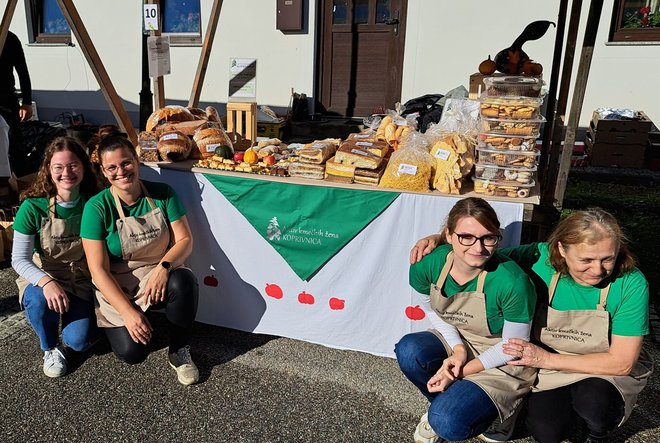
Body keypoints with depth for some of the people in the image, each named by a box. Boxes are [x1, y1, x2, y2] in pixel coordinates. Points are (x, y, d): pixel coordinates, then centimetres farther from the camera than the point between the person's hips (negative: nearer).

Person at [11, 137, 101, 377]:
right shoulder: (33, 207, -16)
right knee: (39, 300, -36)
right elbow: (19, 259, -17)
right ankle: (50, 348, -2)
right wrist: (46, 282, -36)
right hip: (42, 277, 0)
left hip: (82, 280, 1)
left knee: (79, 341, -18)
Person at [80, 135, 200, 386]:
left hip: (158, 276, 1)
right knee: (132, 353, -18)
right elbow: (98, 270, -15)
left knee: (184, 281, -33)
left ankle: (179, 351, -9)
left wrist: (164, 266, -29)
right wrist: (128, 312, -25)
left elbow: (185, 240, -7)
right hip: (116, 288, -1)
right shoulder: (97, 207, -13)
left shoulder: (162, 194, -6)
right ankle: (112, 323, 19)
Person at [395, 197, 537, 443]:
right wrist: (458, 349, -14)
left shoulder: (512, 282, -31)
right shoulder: (427, 265, -20)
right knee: (409, 351, -26)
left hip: (502, 362, -4)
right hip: (455, 341, 5)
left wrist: (463, 371, -16)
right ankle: (443, 403, 5)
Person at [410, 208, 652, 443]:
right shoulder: (541, 259, -20)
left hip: (604, 370, -1)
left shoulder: (631, 284, -24)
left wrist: (546, 359, -26)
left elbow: (622, 362, -21)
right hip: (550, 369, 1)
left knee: (593, 400, -33)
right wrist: (440, 239, -23)